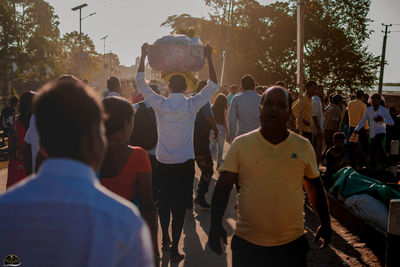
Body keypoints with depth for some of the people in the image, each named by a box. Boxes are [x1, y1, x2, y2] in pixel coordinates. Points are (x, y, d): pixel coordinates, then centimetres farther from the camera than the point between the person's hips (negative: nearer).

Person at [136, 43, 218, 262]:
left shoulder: (160, 104, -6)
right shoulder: (192, 105, -9)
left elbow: (140, 83, 5)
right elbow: (213, 85, 2)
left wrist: (143, 56, 10)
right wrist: (209, 58, 6)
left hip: (163, 162, 2)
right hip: (185, 163, -1)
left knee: (163, 202, 17)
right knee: (180, 206, 4)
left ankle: (165, 239, 32)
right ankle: (174, 250, 6)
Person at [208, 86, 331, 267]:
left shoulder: (303, 146, 3)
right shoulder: (241, 144, -2)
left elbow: (314, 186, 13)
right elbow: (223, 186, -4)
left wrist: (325, 223, 12)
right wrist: (216, 224, -12)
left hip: (292, 243, 1)